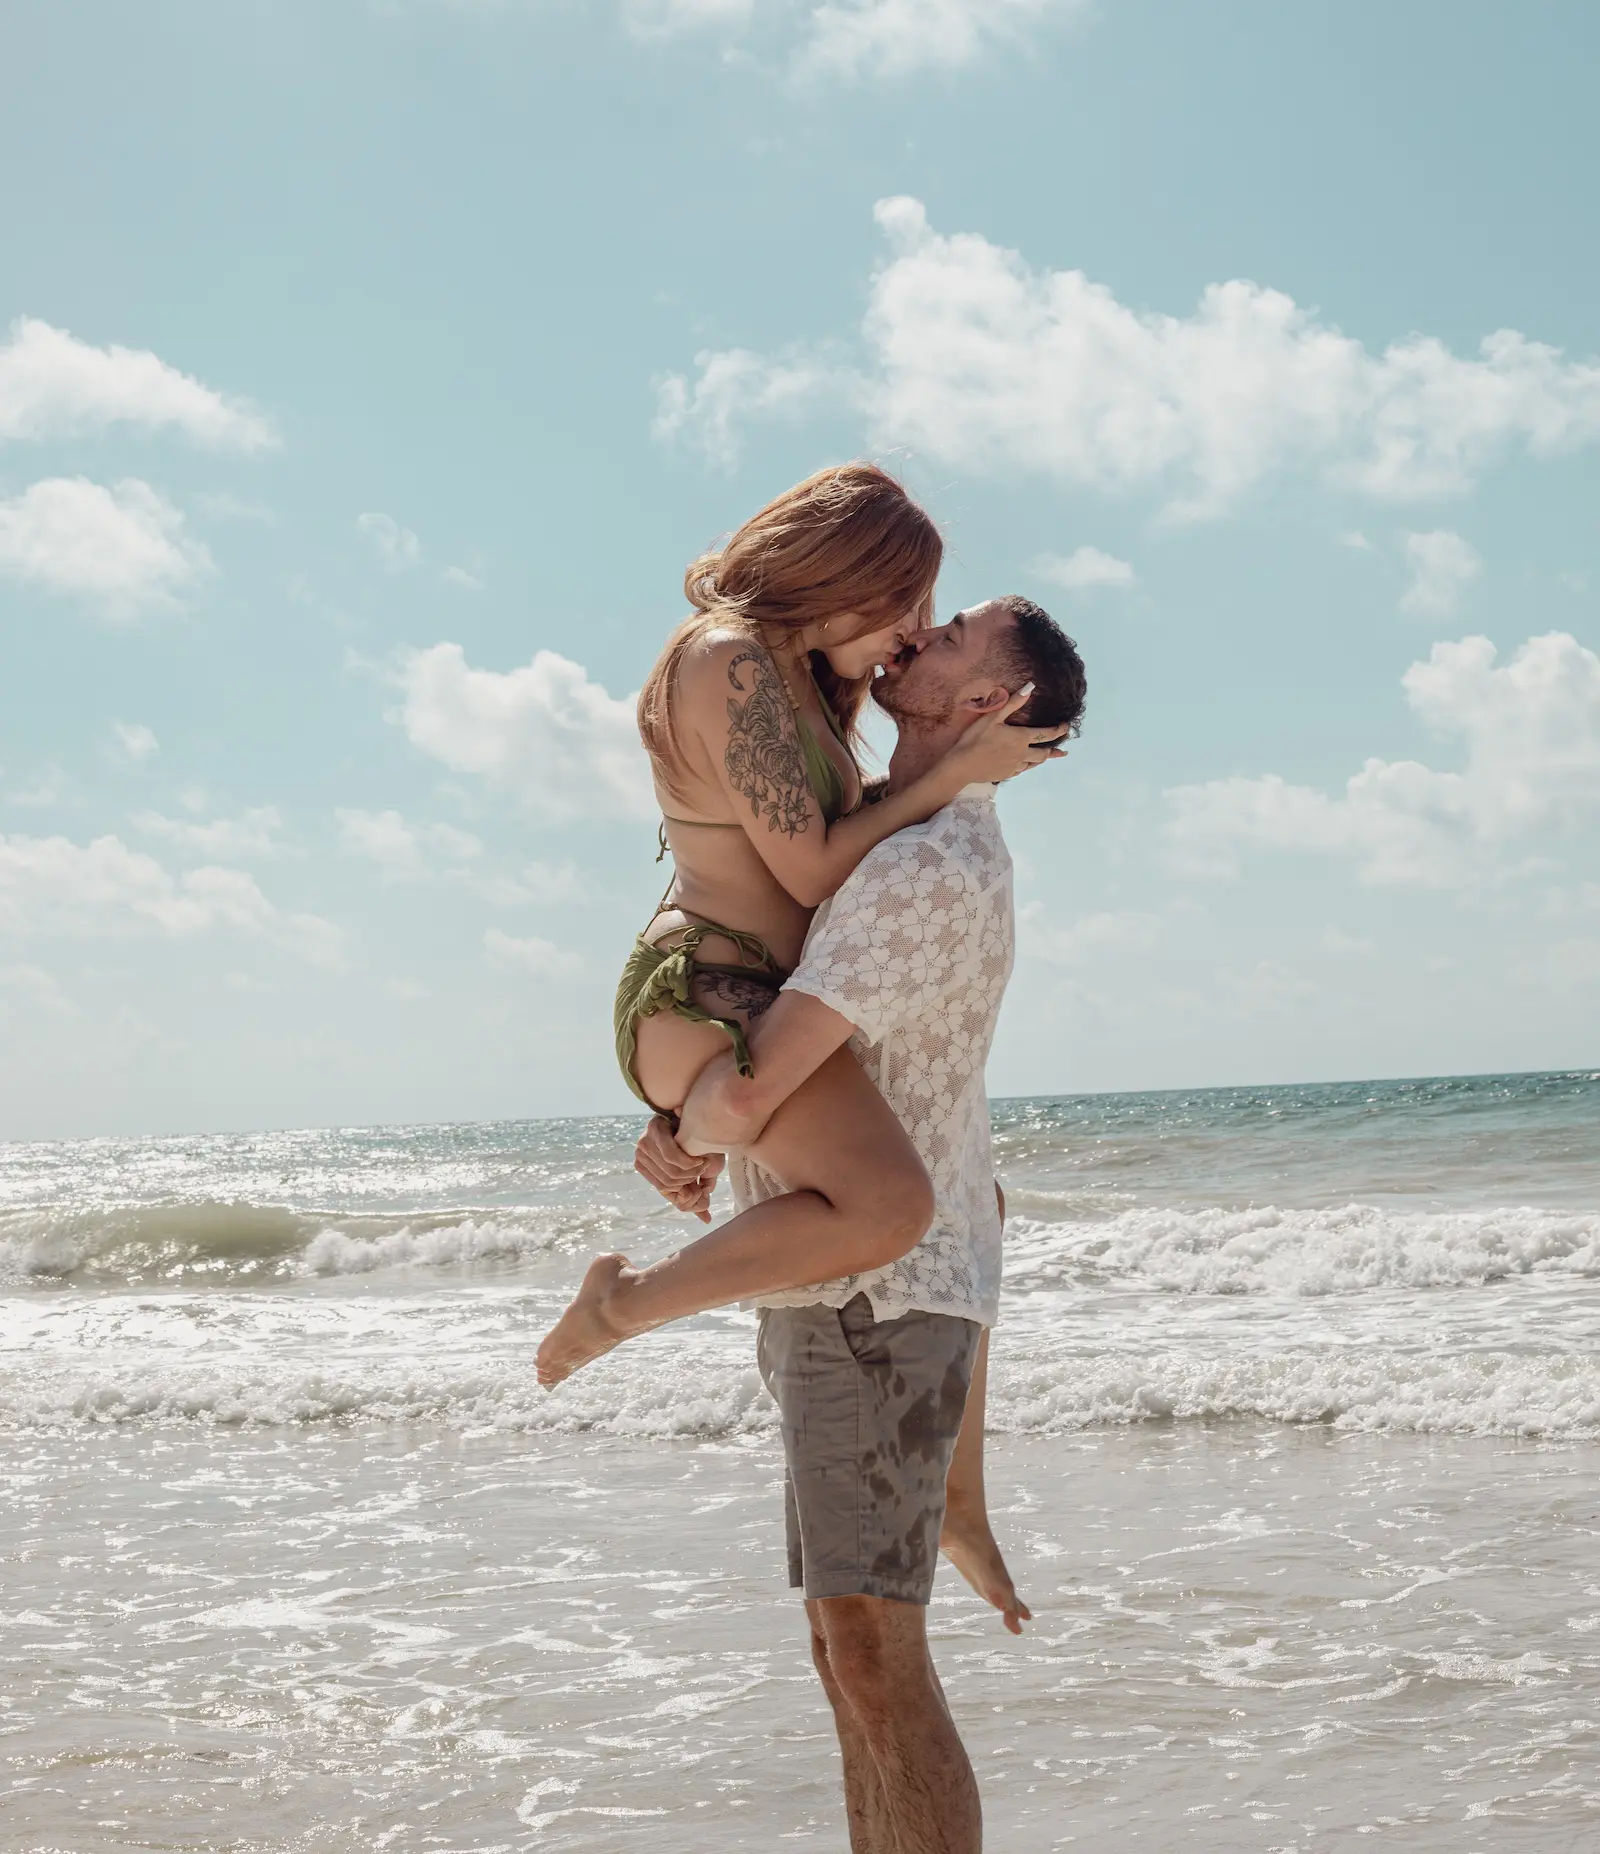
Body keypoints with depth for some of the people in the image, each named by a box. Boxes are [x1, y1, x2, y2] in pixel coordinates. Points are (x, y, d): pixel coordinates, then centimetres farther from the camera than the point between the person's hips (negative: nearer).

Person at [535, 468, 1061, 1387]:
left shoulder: (796, 675, 16)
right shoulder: (731, 663, -15)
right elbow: (811, 870, -18)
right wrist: (956, 773, -12)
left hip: (763, 1006, 11)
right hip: (706, 1000, -11)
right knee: (890, 1205, -31)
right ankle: (627, 1301, -15)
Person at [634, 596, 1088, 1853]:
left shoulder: (929, 868, -19)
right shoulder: (925, 844, 15)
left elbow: (748, 1092, -26)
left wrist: (695, 1131, -2)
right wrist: (679, 1126, 5)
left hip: (880, 1292, -10)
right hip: (845, 1290, 10)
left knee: (872, 1652, -14)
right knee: (849, 1652, 12)